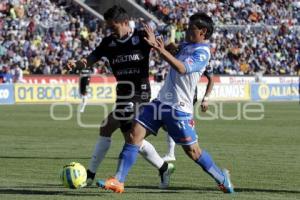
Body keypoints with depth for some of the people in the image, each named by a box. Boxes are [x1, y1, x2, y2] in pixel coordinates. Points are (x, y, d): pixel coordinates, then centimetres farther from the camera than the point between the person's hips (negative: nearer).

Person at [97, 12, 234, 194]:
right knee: (135, 134, -6)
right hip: (161, 101, 8)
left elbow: (182, 69, -27)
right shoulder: (186, 46, 15)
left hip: (179, 107, -8)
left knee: (192, 150, 0)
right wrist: (156, 44, 15)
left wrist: (162, 51, -33)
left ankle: (222, 178, 22)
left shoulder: (202, 52, -11)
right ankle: (118, 181, -9)